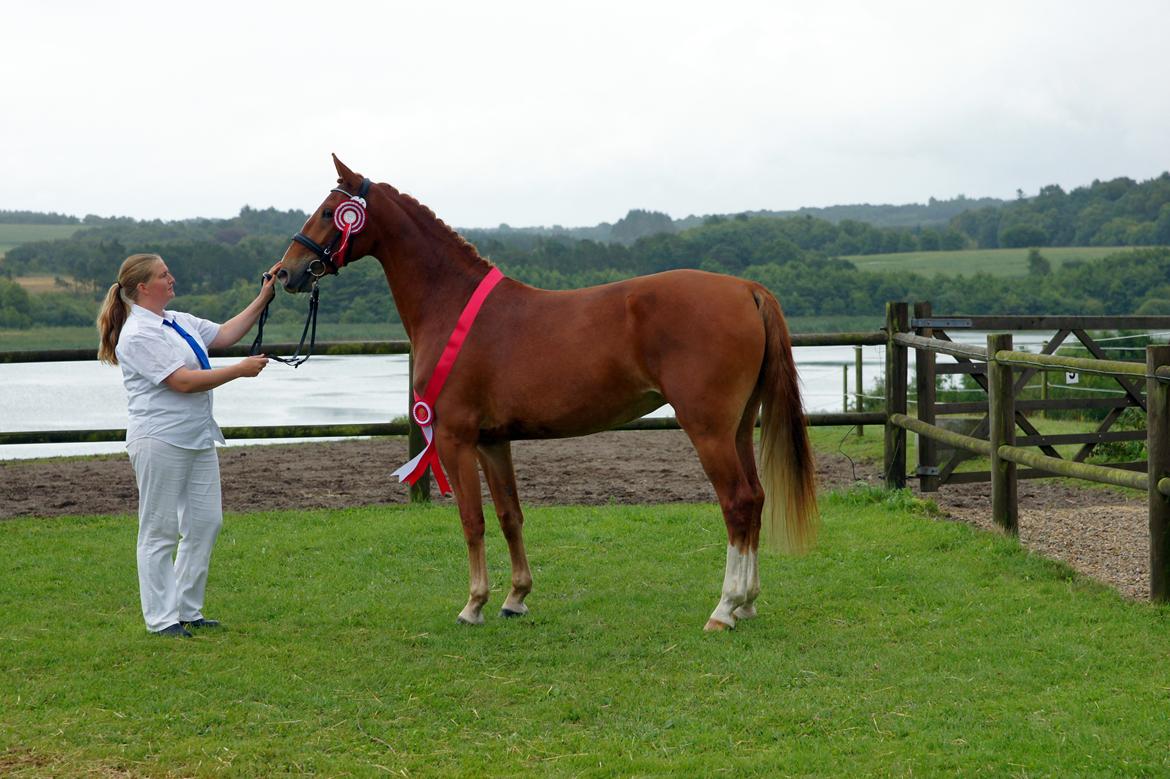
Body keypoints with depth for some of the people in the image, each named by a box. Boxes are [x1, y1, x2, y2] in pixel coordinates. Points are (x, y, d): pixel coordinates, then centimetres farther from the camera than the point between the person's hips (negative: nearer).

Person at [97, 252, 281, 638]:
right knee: (159, 533, -1)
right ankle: (161, 619, 4)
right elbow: (182, 381, -21)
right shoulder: (138, 335, -16)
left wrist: (263, 298, 10)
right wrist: (240, 370, -15)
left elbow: (225, 334, 18)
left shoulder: (178, 322, 14)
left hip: (198, 439, 10)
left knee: (205, 523, 10)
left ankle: (187, 610, 19)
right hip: (160, 442, -9)